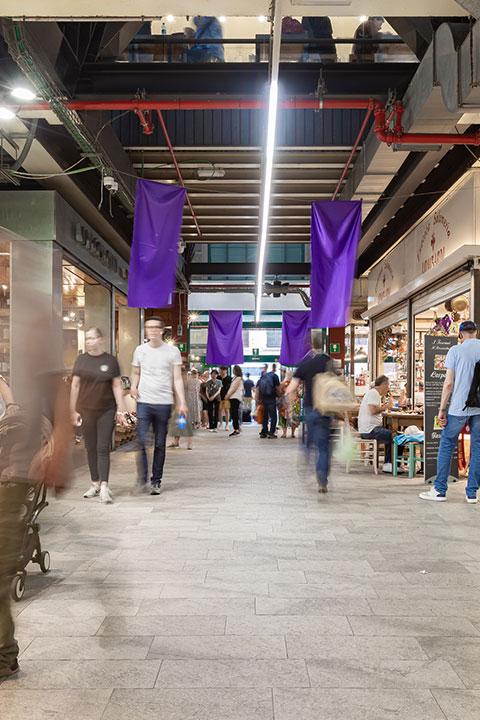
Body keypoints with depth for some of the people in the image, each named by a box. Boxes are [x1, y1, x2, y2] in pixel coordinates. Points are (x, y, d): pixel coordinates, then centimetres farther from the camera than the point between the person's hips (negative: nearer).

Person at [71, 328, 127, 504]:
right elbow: (75, 385, 7)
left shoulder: (110, 360, 1)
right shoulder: (81, 359, 5)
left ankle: (104, 487, -8)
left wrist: (121, 409, -2)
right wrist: (73, 410, 5)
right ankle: (95, 484, 20)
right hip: (86, 410, 2)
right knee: (91, 448, 9)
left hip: (107, 410, -2)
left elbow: (116, 385, 3)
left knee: (103, 448, -6)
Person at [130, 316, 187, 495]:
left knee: (160, 445, 5)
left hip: (164, 403, -1)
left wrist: (182, 402, -5)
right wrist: (133, 387, 0)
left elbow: (177, 379, 3)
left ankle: (156, 481, 16)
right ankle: (142, 479, 3)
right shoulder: (140, 350, 10)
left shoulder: (172, 351, 4)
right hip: (144, 402, 1)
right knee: (141, 442, -8)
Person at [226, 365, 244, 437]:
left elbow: (235, 388, -12)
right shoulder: (234, 378, 21)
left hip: (236, 397, -9)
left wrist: (228, 395, -11)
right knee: (233, 414, 7)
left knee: (235, 413, -11)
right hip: (232, 397, 9)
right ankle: (235, 429, 10)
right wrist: (227, 395, 10)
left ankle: (237, 430, -12)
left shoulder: (239, 378, -6)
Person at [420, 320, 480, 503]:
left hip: (459, 407, -3)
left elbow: (448, 383, -7)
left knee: (446, 446, 6)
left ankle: (440, 490, 9)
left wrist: (442, 409, -2)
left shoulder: (456, 350, -3)